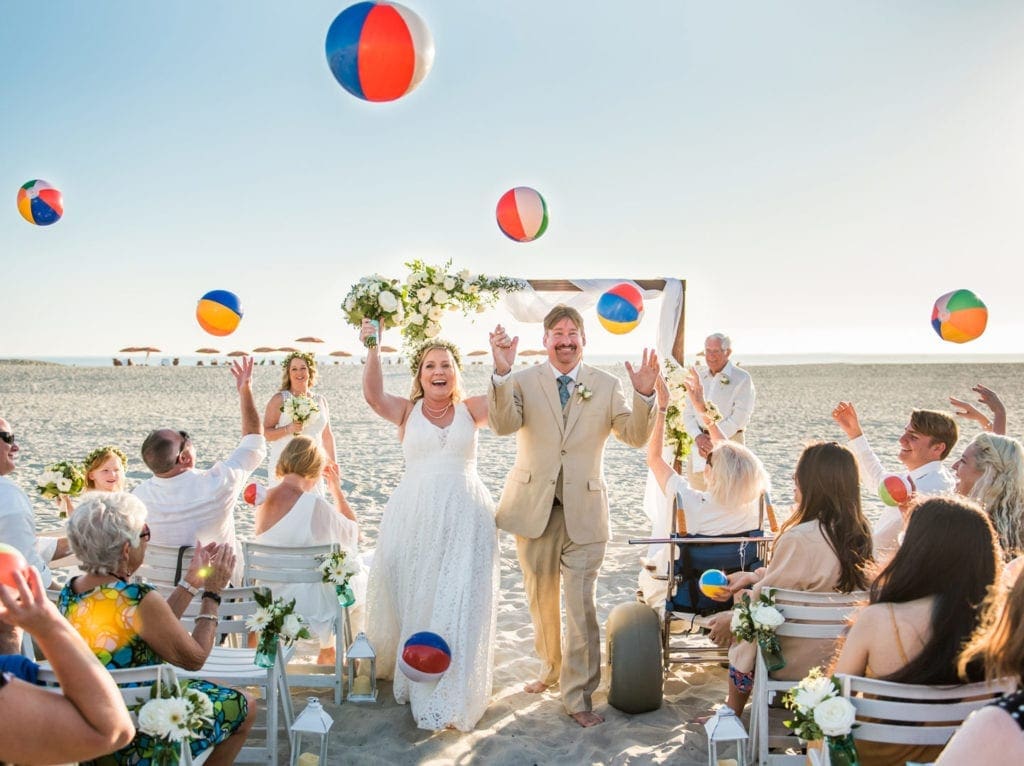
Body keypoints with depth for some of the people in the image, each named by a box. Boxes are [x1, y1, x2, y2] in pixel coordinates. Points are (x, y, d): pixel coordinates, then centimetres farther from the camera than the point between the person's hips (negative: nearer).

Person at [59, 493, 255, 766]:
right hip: (136, 740, -8)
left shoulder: (69, 593, -3)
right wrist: (212, 593, -6)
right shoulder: (138, 599, -29)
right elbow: (195, 658, -15)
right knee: (244, 707, 14)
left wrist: (193, 580, 9)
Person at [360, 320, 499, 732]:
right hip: (414, 514, 1)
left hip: (465, 516, 0)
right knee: (410, 594, 9)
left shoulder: (470, 409, 6)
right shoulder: (407, 411, 4)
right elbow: (373, 395, -14)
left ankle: (450, 696, 11)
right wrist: (373, 350, -28)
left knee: (458, 601, -2)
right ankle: (408, 672, 33)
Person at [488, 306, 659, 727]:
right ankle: (551, 668, 42)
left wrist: (644, 395, -25)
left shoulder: (606, 385, 1)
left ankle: (578, 695, 11)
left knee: (581, 605, -3)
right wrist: (501, 373, -35)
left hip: (584, 511, -1)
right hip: (534, 507, 1)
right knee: (541, 600, 18)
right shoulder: (523, 382, -2)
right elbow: (503, 425, -20)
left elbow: (635, 436, -7)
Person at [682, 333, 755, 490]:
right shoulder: (698, 376, 13)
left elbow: (739, 417, -10)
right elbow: (687, 413, 10)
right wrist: (698, 436, -7)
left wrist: (714, 440, -13)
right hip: (700, 443, 5)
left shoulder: (742, 379, -3)